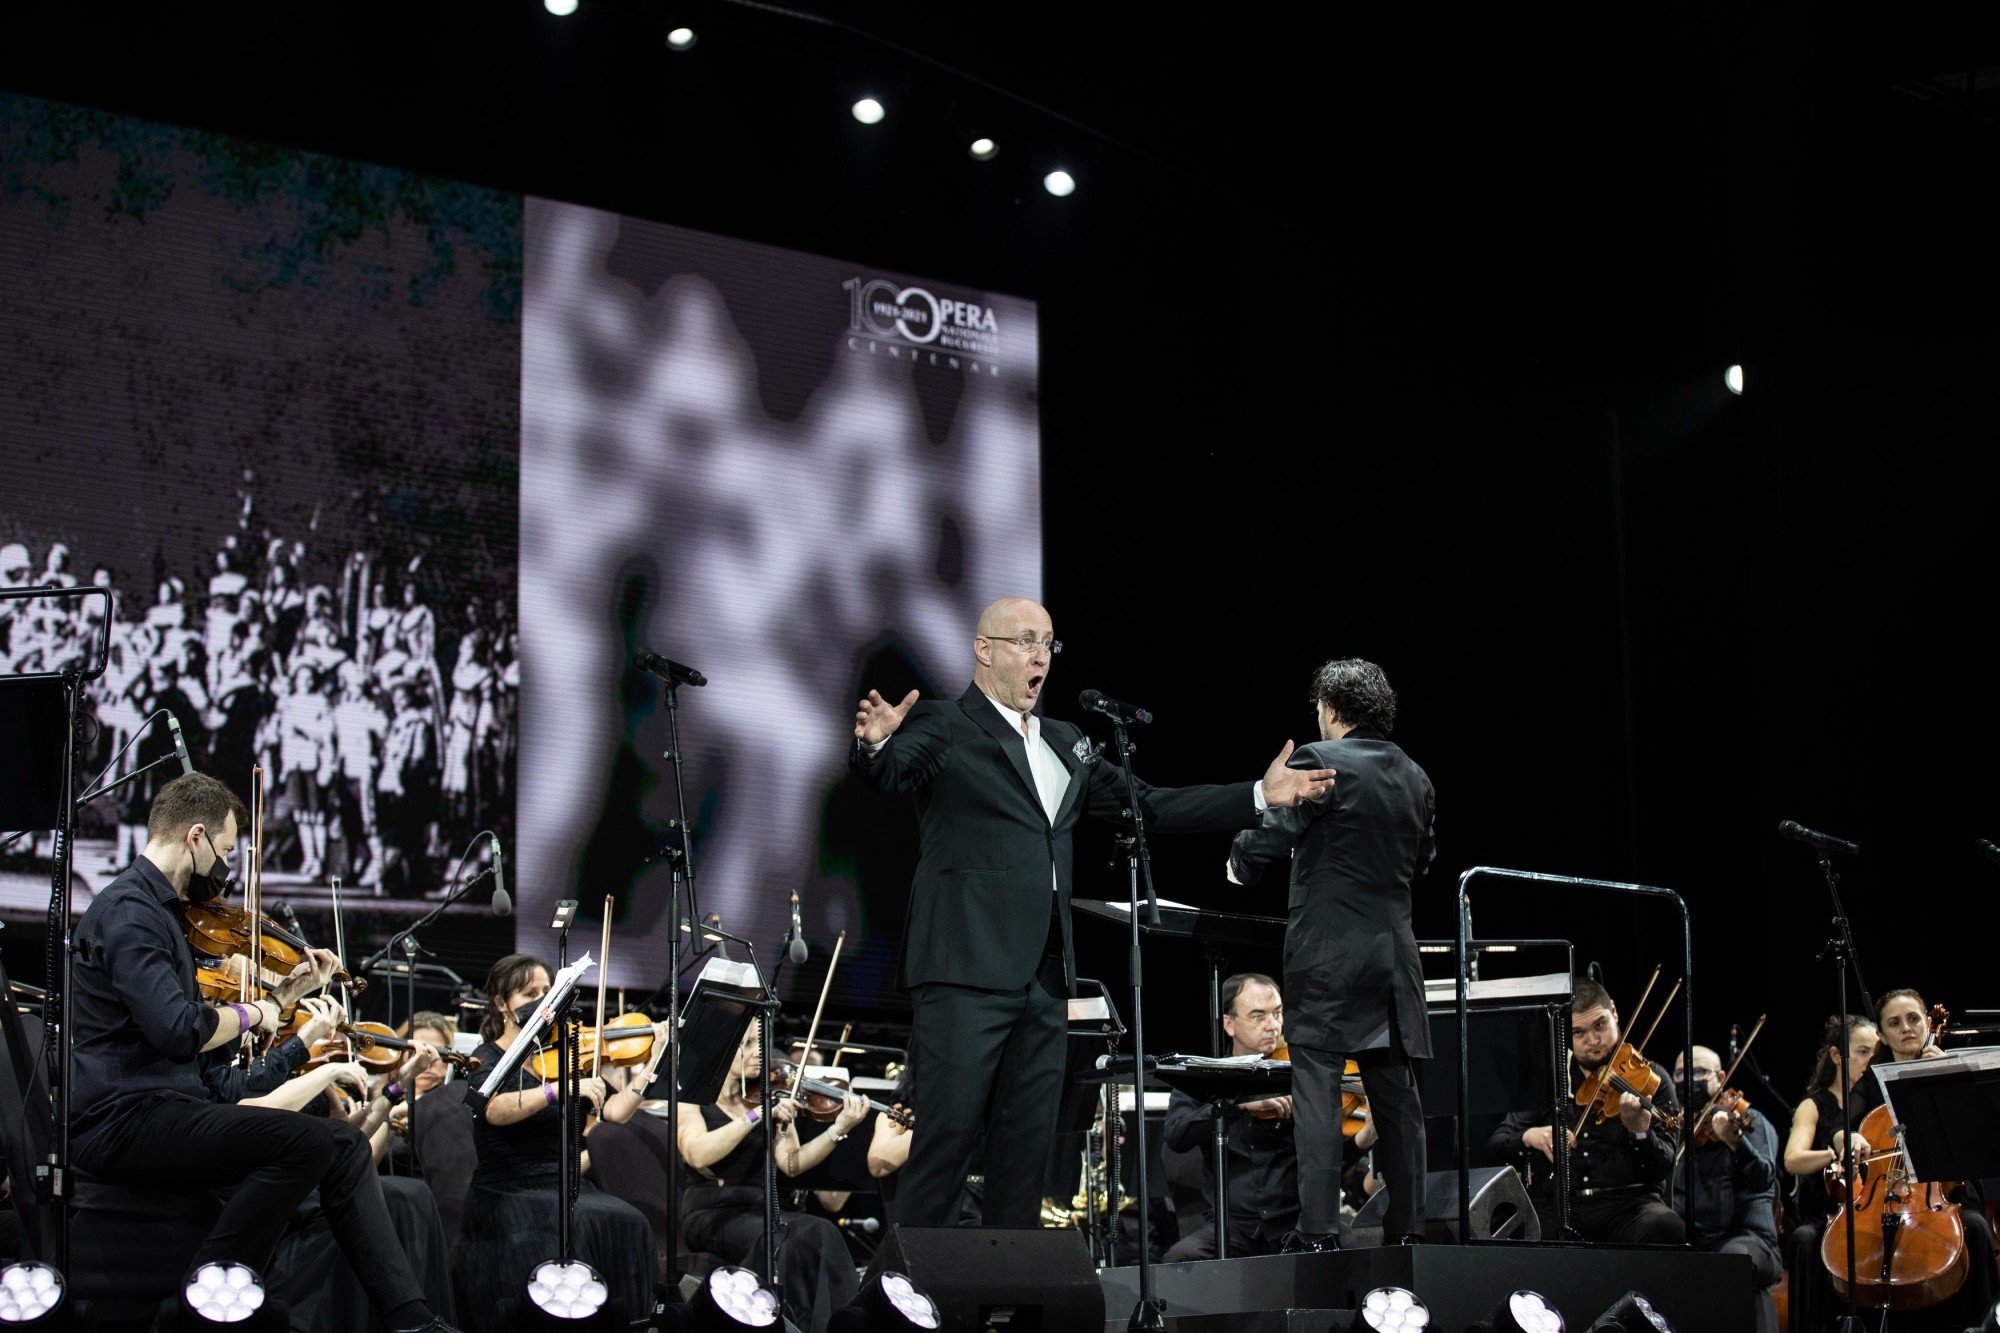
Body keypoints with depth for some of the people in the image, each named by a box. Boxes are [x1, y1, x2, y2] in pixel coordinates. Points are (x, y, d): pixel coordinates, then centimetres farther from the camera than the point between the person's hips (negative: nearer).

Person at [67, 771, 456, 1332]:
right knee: (309, 1141, -25)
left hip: (163, 1109, 10)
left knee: (345, 1146, 4)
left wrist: (286, 993, 21)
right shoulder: (128, 911, -14)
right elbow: (180, 1030, -25)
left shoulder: (154, 910, 19)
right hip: (123, 1121, -10)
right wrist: (247, 1014, -7)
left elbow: (199, 1027, 23)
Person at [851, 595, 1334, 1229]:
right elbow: (888, 772, -19)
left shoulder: (1065, 744, 22)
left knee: (1029, 1142, 7)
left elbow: (1147, 805, 23)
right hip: (967, 965, -7)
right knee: (948, 1131, -9)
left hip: (1042, 976, 7)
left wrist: (1259, 796, 17)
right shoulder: (942, 726, 0)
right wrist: (876, 743, -44)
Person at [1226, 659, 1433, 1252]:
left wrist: (1238, 863, 8)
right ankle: (1407, 1226, 13)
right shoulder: (1416, 779, 11)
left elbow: (1269, 837, -12)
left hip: (1328, 953, -6)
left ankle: (1318, 1231, -10)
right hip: (1394, 954, 6)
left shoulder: (1322, 762, -9)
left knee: (1317, 1091, -6)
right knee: (1394, 1092, 10)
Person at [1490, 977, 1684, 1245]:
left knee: (1664, 1227, -36)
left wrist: (1640, 1130, -26)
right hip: (1558, 1205, 2)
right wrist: (1528, 1137, -12)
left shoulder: (1650, 1078, 5)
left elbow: (1663, 1168, -4)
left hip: (1628, 1202, -1)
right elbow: (1495, 1143, 11)